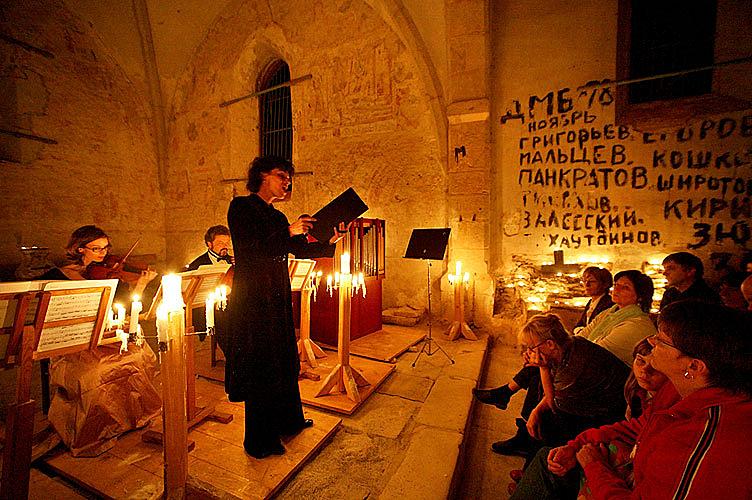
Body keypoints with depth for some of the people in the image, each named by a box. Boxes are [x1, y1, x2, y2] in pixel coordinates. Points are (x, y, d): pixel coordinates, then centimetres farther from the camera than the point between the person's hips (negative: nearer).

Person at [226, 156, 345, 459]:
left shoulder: (278, 217, 15)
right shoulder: (241, 207, -5)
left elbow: (301, 250, 11)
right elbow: (248, 249, -18)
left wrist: (329, 243, -2)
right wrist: (288, 232, -22)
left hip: (278, 297, 8)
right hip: (253, 297, -7)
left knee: (284, 360, 17)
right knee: (260, 366, 2)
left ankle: (287, 420, 37)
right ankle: (260, 442, 21)